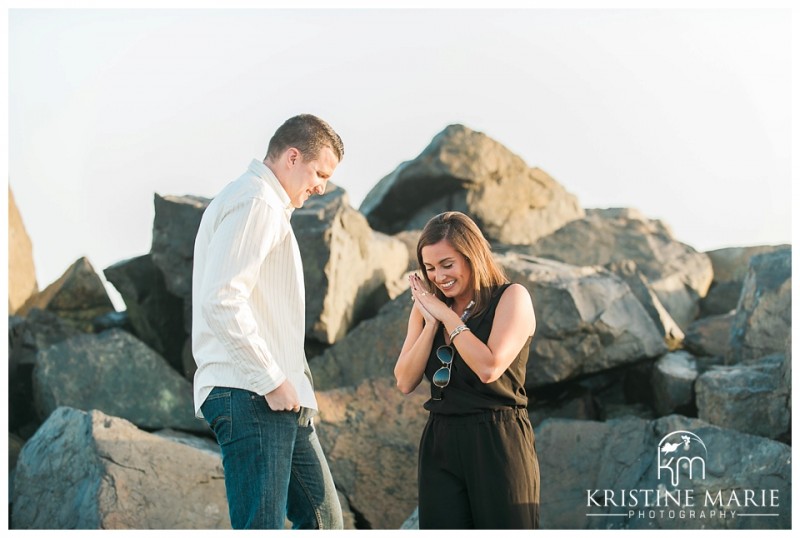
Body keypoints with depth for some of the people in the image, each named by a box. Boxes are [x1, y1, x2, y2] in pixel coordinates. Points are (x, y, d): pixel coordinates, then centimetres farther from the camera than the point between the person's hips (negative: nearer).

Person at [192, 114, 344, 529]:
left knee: (323, 517, 11)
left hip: (277, 397, 11)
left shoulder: (268, 206, 24)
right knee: (262, 527, -12)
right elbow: (222, 301, -21)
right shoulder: (255, 203, -10)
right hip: (251, 398, -11)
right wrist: (271, 380, -18)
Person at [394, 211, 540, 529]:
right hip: (440, 445, 5)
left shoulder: (511, 297, -4)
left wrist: (448, 316, -9)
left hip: (498, 445, -5)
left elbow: (489, 368, -17)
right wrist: (431, 322, -6)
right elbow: (405, 382, 3)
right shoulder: (427, 307, 12)